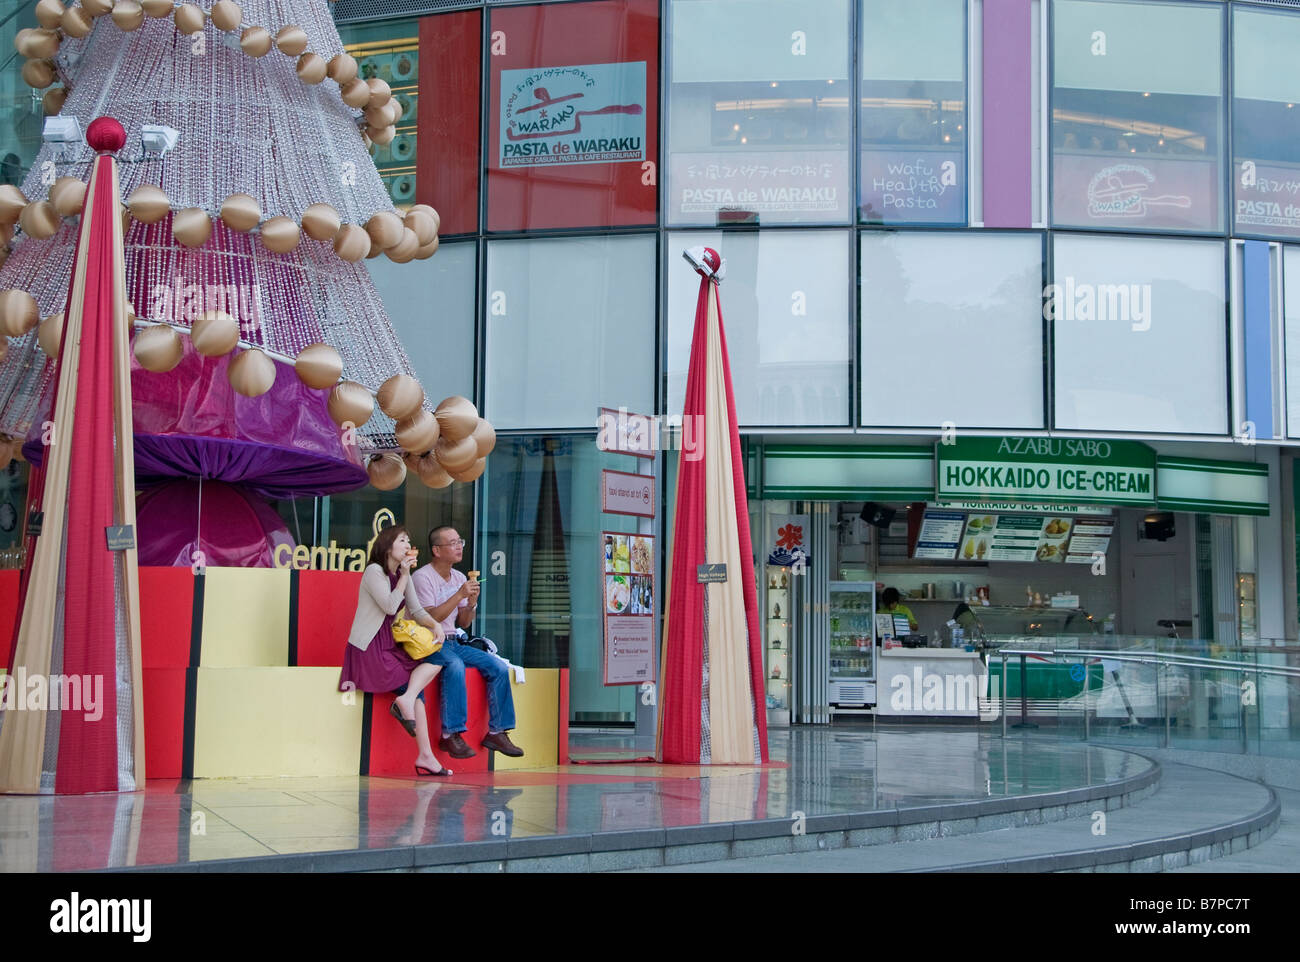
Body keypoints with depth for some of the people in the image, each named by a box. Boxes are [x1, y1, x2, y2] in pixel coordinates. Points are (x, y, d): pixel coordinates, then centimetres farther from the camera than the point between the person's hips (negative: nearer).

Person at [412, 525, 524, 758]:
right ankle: (451, 734, -34)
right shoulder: (422, 577, -9)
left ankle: (496, 732, -6)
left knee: (499, 667, -10)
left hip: (454, 642, 8)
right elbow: (429, 619, -18)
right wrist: (459, 595, -21)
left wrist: (471, 603, -5)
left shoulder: (459, 579, 14)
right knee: (455, 665, -37)